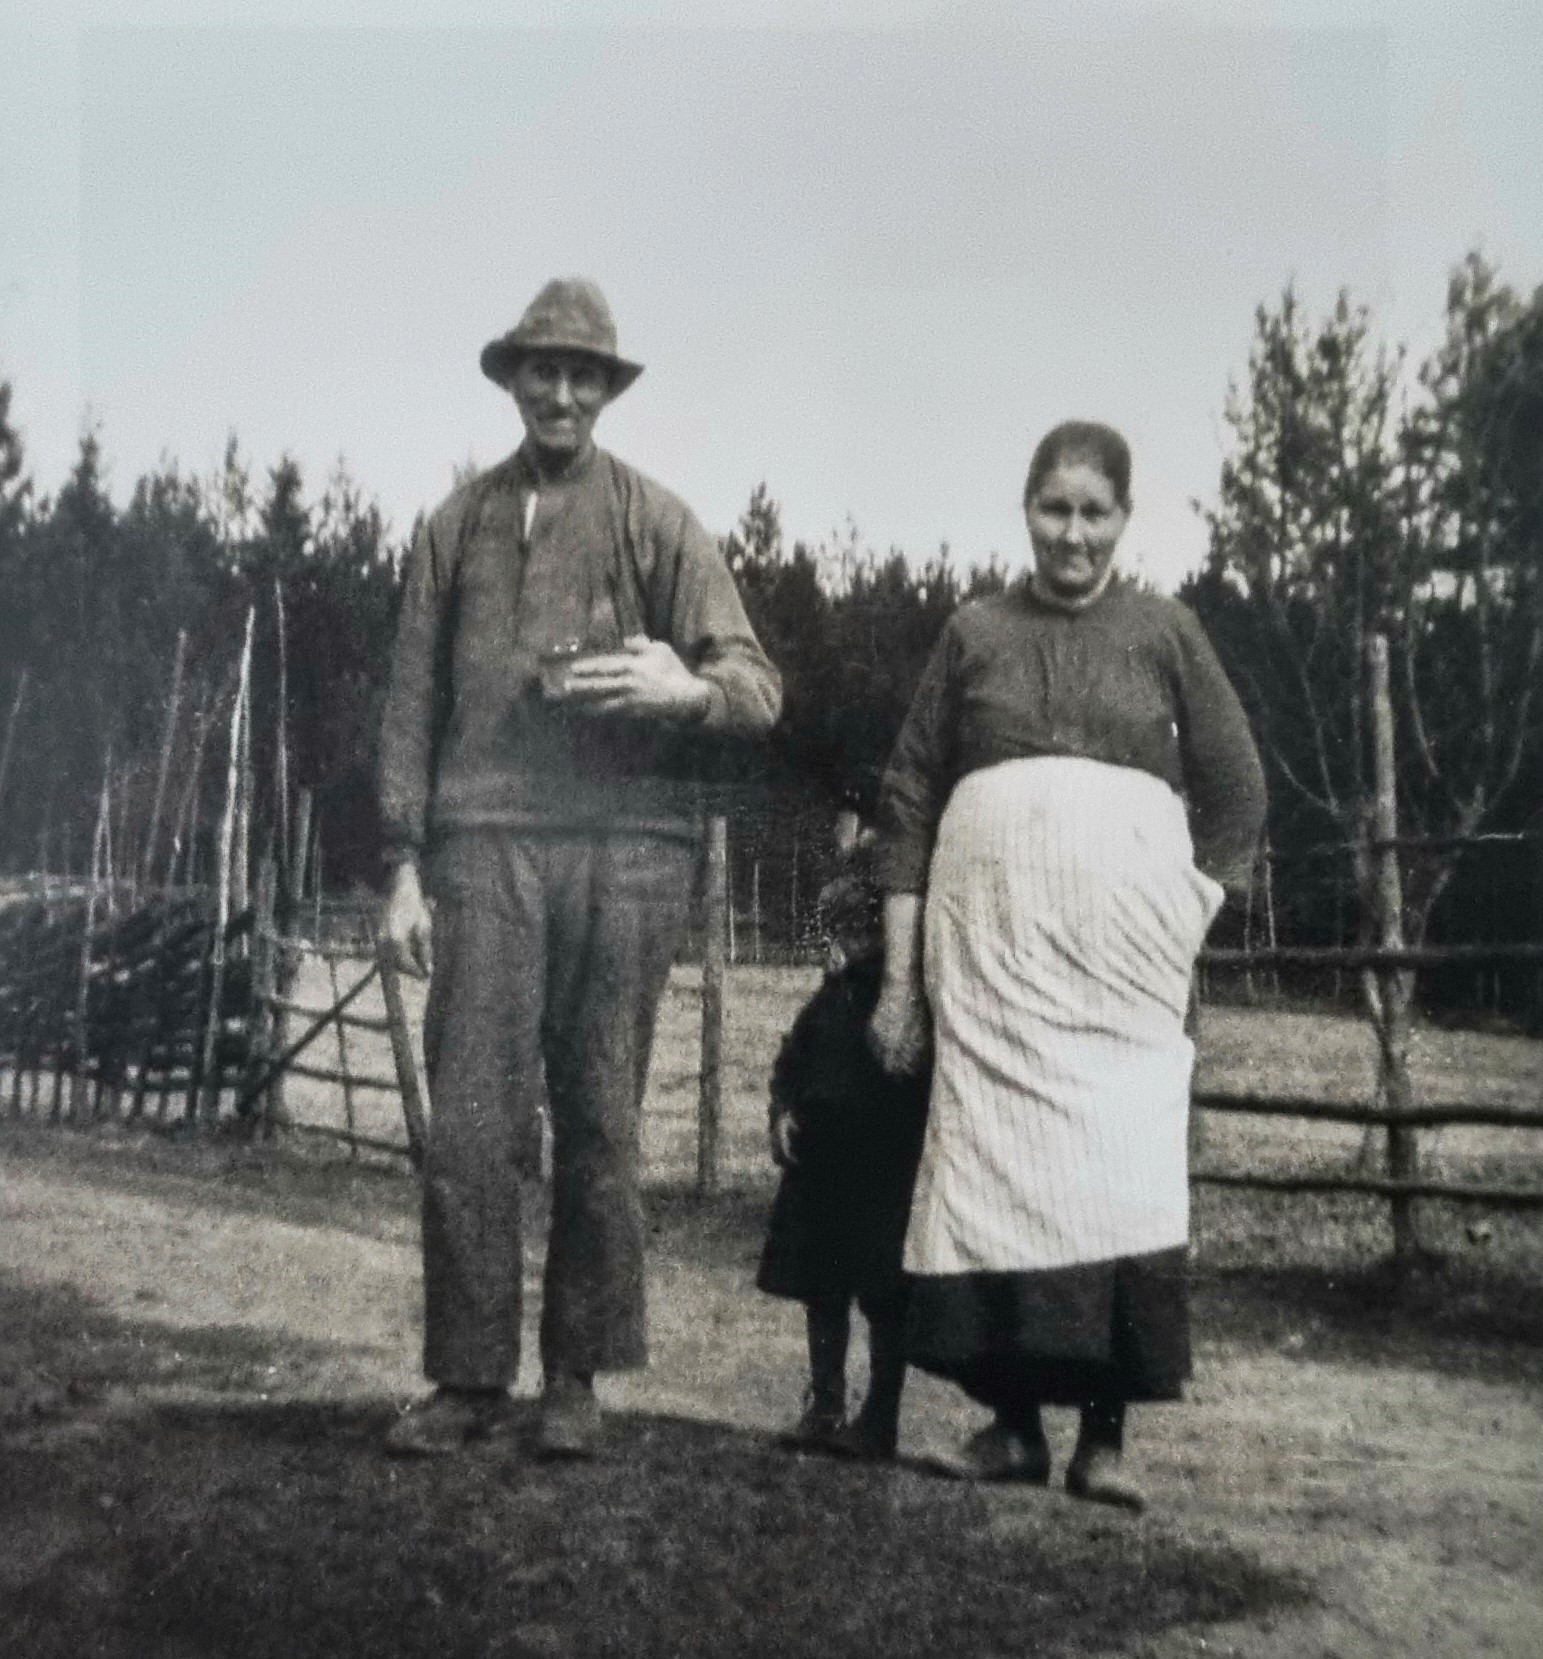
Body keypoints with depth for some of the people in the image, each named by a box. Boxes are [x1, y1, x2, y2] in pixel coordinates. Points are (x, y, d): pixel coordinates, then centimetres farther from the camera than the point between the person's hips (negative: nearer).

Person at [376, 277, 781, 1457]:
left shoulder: (658, 522, 8)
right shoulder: (459, 524, 14)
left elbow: (759, 687, 1)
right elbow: (414, 701, 11)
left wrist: (687, 687, -22)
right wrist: (407, 864, 4)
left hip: (625, 849, -1)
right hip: (489, 845, 1)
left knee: (599, 1121, 3)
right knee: (471, 1120, -3)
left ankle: (576, 1377, 13)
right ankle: (471, 1377, 7)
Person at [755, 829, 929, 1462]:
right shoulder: (835, 989, 11)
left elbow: (916, 1080, -14)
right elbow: (794, 1055, 18)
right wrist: (783, 1111, 4)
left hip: (885, 1167, -7)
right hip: (822, 1159, 7)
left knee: (884, 1295, 1)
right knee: (822, 1289, 13)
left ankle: (879, 1418, 10)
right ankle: (824, 1406, 25)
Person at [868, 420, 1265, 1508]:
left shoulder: (1165, 633, 11)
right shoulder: (973, 634, 12)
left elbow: (1238, 794, 13)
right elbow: (908, 800, 9)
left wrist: (1186, 918, 1)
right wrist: (899, 975, 3)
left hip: (1125, 934, -1)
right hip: (990, 932, 1)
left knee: (1119, 1165, -6)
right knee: (994, 1163, -1)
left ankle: (1106, 1432, -1)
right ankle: (1013, 1419, 7)